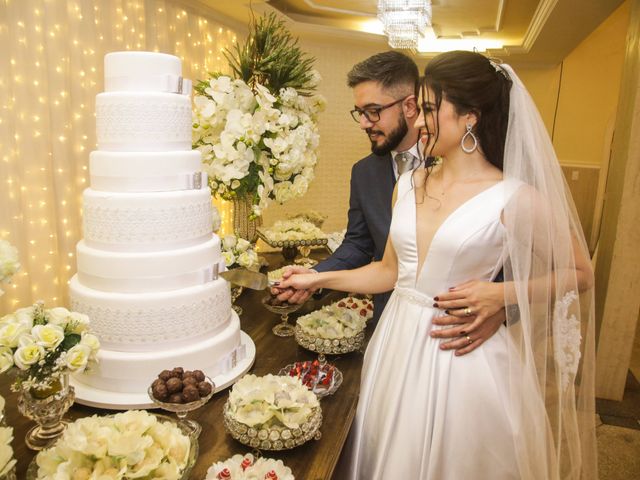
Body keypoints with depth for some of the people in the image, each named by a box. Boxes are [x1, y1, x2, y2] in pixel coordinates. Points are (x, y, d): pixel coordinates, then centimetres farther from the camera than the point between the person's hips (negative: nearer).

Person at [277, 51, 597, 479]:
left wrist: (503, 294, -14)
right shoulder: (408, 185, 3)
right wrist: (318, 279, 5)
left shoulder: (515, 199, -12)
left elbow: (579, 273, -1)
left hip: (464, 359, -4)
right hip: (398, 348, 5)